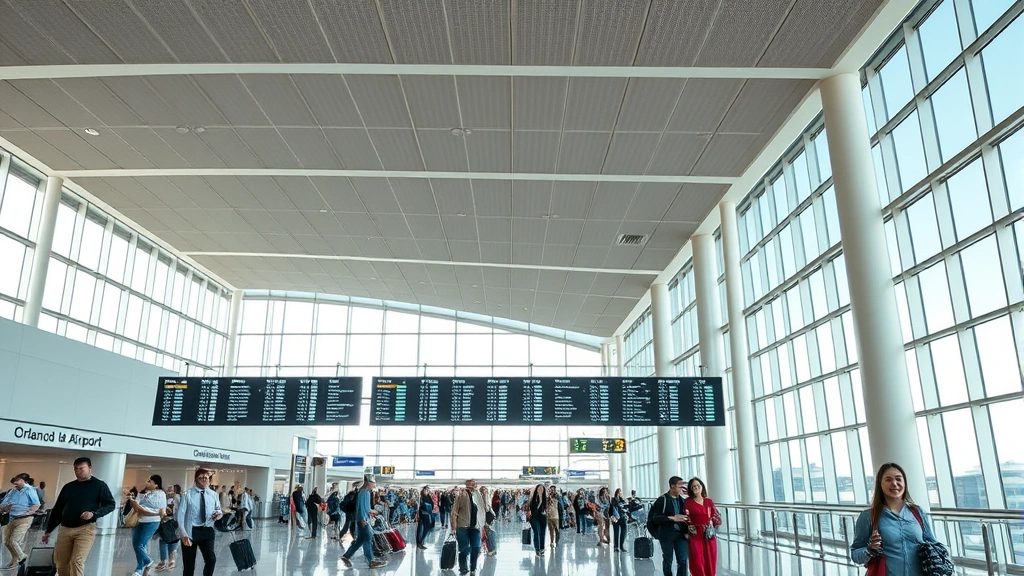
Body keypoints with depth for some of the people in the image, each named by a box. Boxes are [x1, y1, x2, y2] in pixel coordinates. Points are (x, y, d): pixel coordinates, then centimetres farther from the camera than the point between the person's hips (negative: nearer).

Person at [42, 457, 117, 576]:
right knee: (61, 563, 7)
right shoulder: (68, 487, 13)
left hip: (85, 529, -5)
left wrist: (94, 514, -17)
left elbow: (111, 505, -2)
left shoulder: (99, 485, 0)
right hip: (65, 529, 5)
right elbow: (57, 509, 18)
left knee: (77, 561, -14)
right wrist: (48, 531, 17)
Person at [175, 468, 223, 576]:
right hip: (191, 531, -2)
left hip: (207, 531, 2)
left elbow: (218, 510, 18)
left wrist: (218, 514, -8)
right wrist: (184, 534, -18)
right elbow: (181, 515, -9)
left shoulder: (213, 495, 6)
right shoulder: (188, 494, -6)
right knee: (189, 565, 8)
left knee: (211, 559, -16)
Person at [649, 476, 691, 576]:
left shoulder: (682, 500, 7)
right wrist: (672, 518, -19)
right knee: (668, 560, 8)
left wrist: (686, 531, 2)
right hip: (667, 535, -4)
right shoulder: (662, 500, -8)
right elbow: (655, 518, -13)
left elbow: (685, 516, 17)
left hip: (680, 534, 4)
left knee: (683, 560, 0)